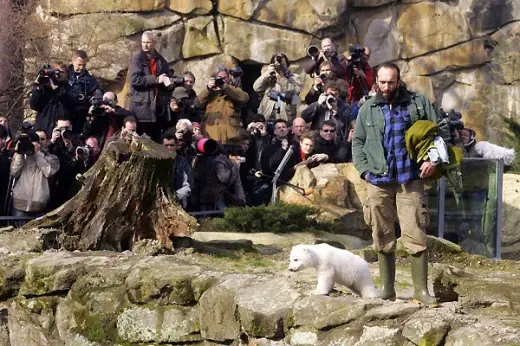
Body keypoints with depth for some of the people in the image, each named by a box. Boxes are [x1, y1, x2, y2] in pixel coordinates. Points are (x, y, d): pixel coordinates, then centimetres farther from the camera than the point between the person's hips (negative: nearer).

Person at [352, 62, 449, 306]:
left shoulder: (418, 103, 3)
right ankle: (387, 290, 16)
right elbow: (357, 143, 14)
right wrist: (364, 170, 1)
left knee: (416, 237, -7)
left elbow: (440, 130, 7)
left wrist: (433, 159, -6)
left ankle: (421, 289, 0)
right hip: (379, 183, 2)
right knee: (383, 240, 7)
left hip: (410, 181, -2)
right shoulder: (367, 109, 9)